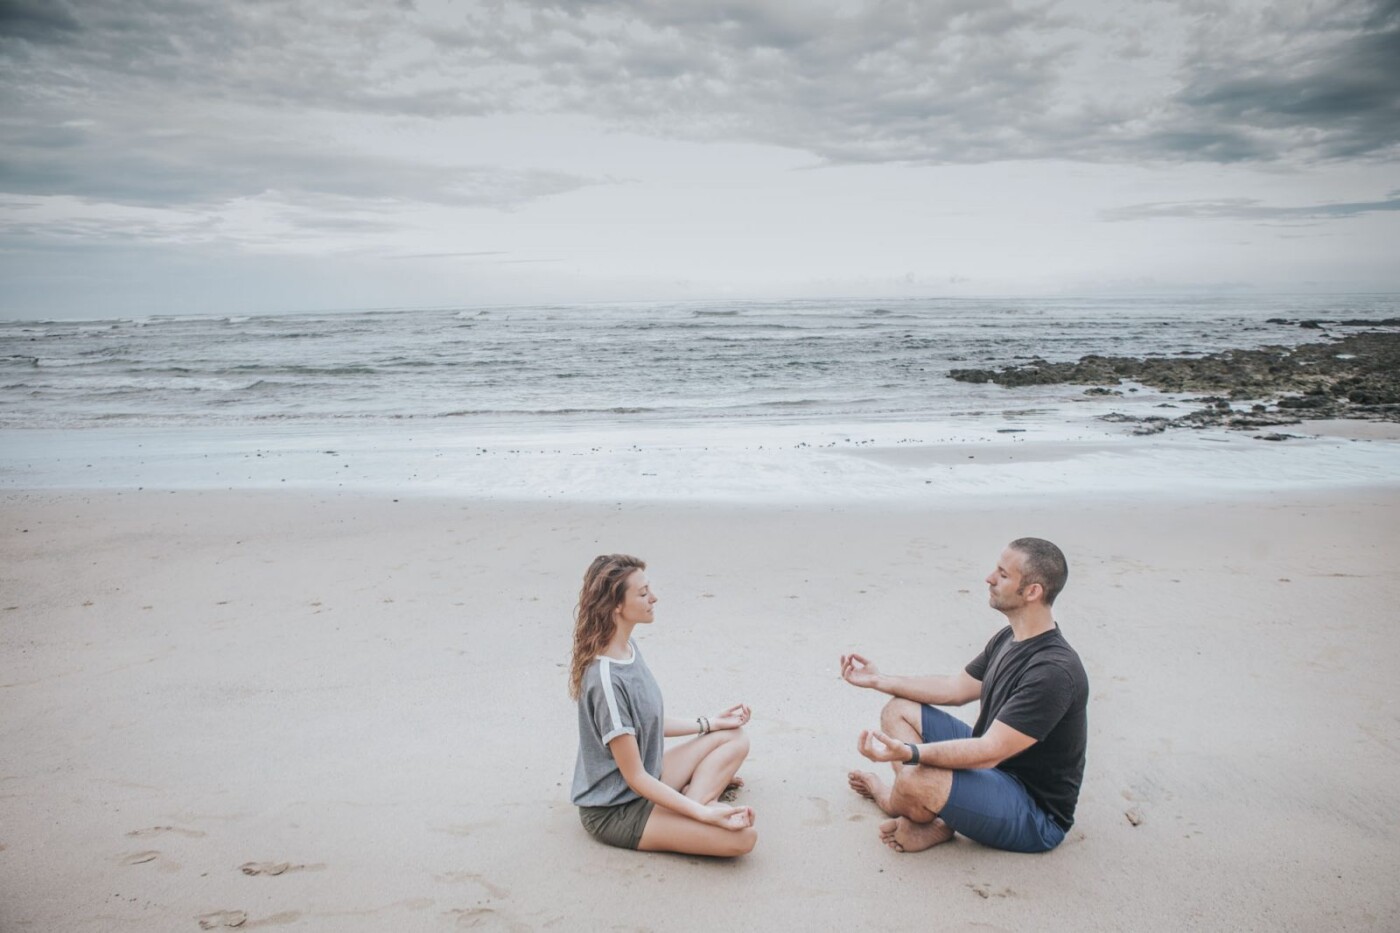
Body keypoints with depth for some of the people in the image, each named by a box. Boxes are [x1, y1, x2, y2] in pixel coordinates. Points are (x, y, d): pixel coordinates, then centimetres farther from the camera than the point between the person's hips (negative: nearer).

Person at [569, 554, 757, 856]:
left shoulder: (628, 648, -1)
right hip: (616, 811, -10)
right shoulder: (607, 680, -29)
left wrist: (711, 723, 16)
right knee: (742, 836, -23)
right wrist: (704, 815, -23)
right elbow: (635, 778, -22)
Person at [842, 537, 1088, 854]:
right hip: (995, 767, 10)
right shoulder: (1008, 638, 3)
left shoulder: (1053, 671, -28)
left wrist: (908, 753, -43)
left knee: (914, 781, -32)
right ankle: (930, 820, -8)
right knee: (899, 711, 8)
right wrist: (879, 680, 12)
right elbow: (957, 689, 14)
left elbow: (989, 753, -32)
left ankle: (894, 801, 5)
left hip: (1035, 814, -10)